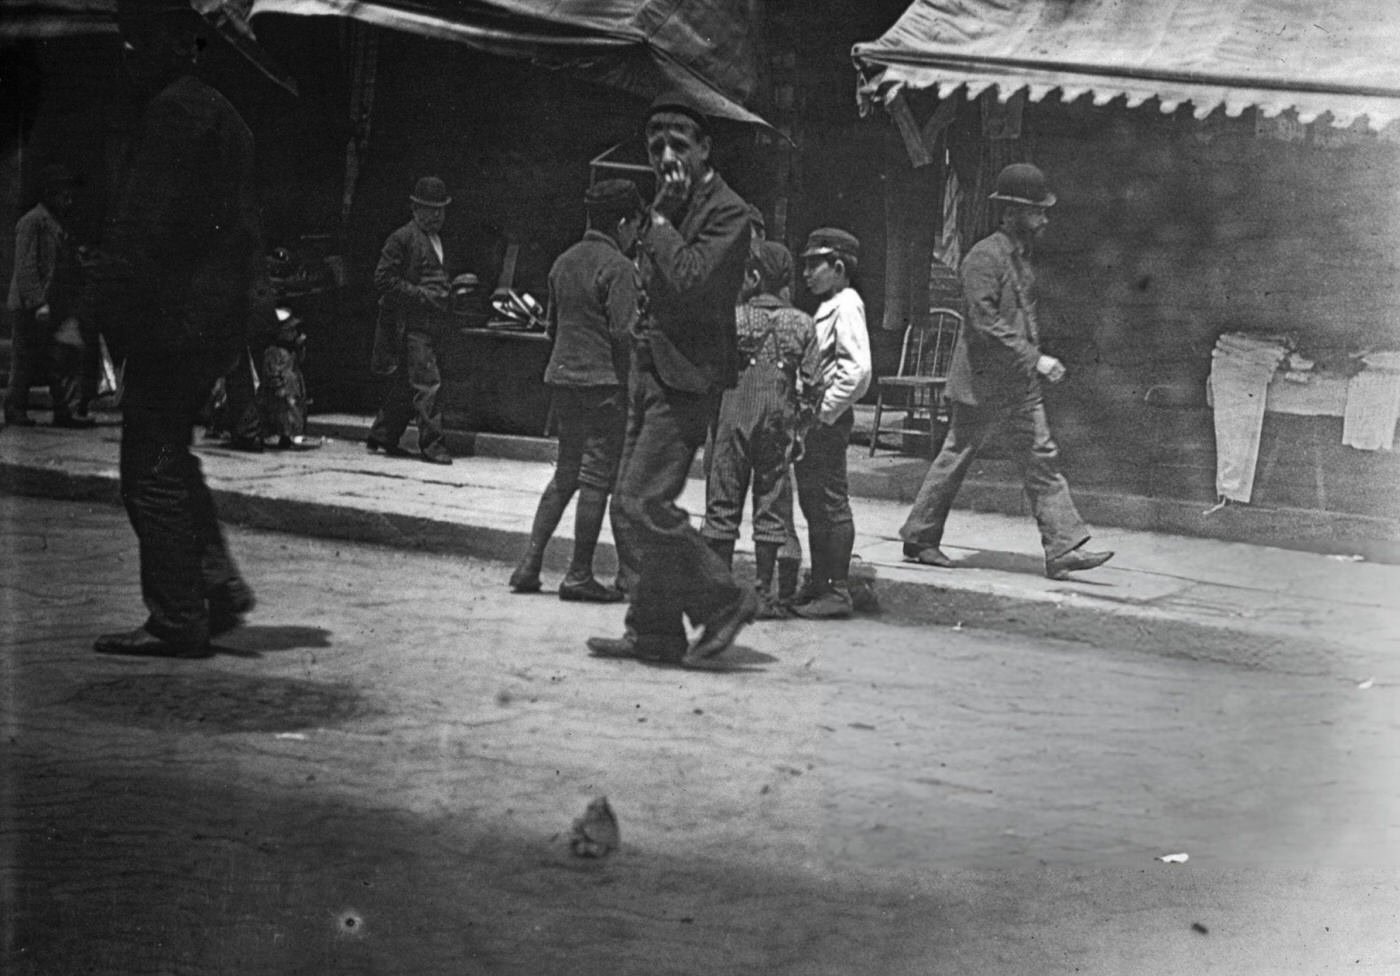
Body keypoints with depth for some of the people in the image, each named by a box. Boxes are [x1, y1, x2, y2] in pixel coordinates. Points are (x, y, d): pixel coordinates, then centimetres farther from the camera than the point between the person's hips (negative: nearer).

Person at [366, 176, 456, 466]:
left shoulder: (437, 240, 20)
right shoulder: (402, 238, -7)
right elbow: (383, 280, -12)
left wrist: (449, 293, 11)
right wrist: (423, 295, -15)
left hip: (433, 322, 8)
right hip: (412, 324, -8)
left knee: (405, 384, 12)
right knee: (427, 383, -12)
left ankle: (382, 437, 22)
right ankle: (432, 444, -9)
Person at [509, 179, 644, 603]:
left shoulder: (564, 262, 12)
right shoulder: (617, 266, -12)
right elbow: (623, 332, -17)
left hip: (564, 377, 8)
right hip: (604, 381, -8)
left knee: (565, 474, 15)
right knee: (597, 478, -1)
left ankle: (529, 565, 10)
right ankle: (579, 575, 1)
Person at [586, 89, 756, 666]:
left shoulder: (726, 210, -10)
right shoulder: (671, 205, 18)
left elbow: (691, 282, -24)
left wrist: (661, 221, -15)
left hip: (687, 377, -9)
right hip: (650, 369, 9)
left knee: (643, 504, -14)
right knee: (635, 504, 9)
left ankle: (723, 601, 0)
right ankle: (654, 631, 16)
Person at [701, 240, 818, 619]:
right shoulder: (802, 324, 0)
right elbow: (810, 382, -1)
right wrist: (804, 418, 9)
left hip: (733, 416, -1)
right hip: (779, 421, 1)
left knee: (723, 502, 6)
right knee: (771, 504, 6)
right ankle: (764, 592, 6)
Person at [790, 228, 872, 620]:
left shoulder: (846, 306, -12)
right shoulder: (826, 307, 17)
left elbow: (858, 370, -22)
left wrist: (826, 412, -19)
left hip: (829, 421, -10)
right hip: (814, 421, 10)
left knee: (832, 503, -5)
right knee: (812, 503, 13)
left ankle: (839, 592, -1)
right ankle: (819, 584, 21)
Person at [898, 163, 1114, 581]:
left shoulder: (1022, 255, 11)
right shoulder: (984, 257, -17)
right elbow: (986, 322, -24)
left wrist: (1035, 361, 18)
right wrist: (1035, 358, -26)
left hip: (1021, 383, 8)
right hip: (983, 385, -8)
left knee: (1043, 459, 1)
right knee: (955, 459, 4)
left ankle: (1064, 549, -2)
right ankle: (919, 538, 19)